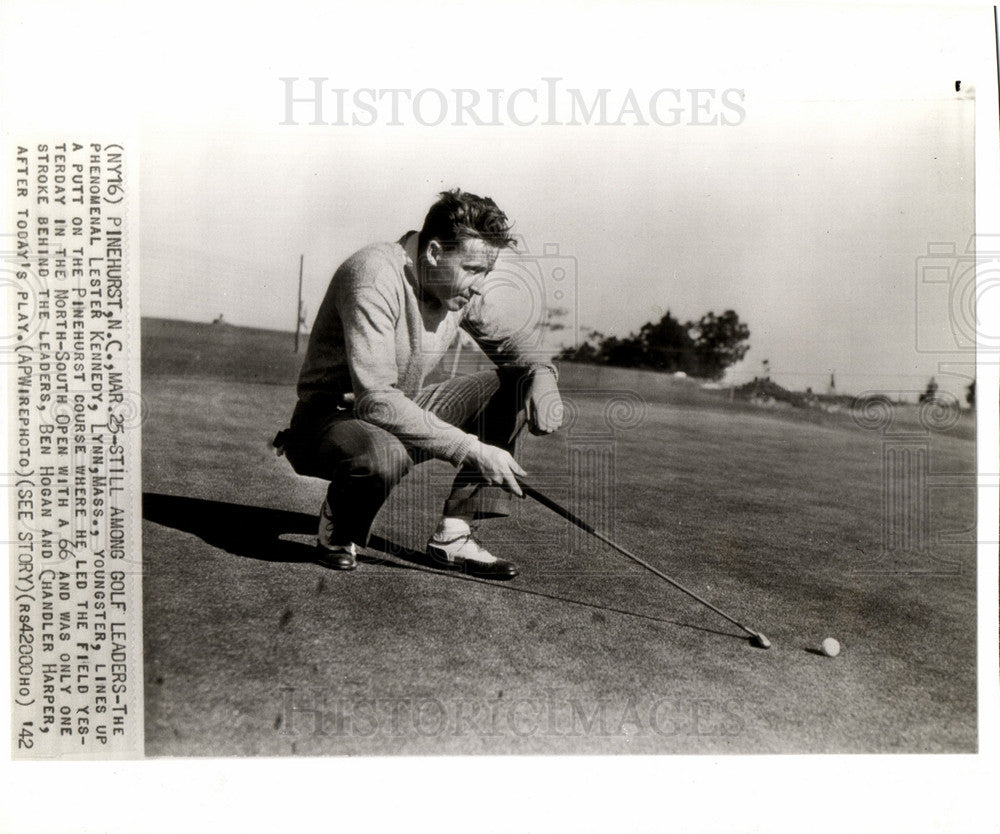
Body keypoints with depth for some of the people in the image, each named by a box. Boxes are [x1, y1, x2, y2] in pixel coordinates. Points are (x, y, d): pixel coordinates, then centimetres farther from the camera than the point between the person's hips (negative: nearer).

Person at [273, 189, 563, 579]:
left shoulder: (461, 287, -4)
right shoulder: (374, 275, -27)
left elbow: (510, 338, 15)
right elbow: (377, 401, -33)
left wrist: (541, 373, -9)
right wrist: (471, 448, -33)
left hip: (405, 412, 8)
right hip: (330, 418, -8)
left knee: (515, 384, -3)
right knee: (385, 455, -42)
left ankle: (453, 533, -6)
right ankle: (335, 536, -6)